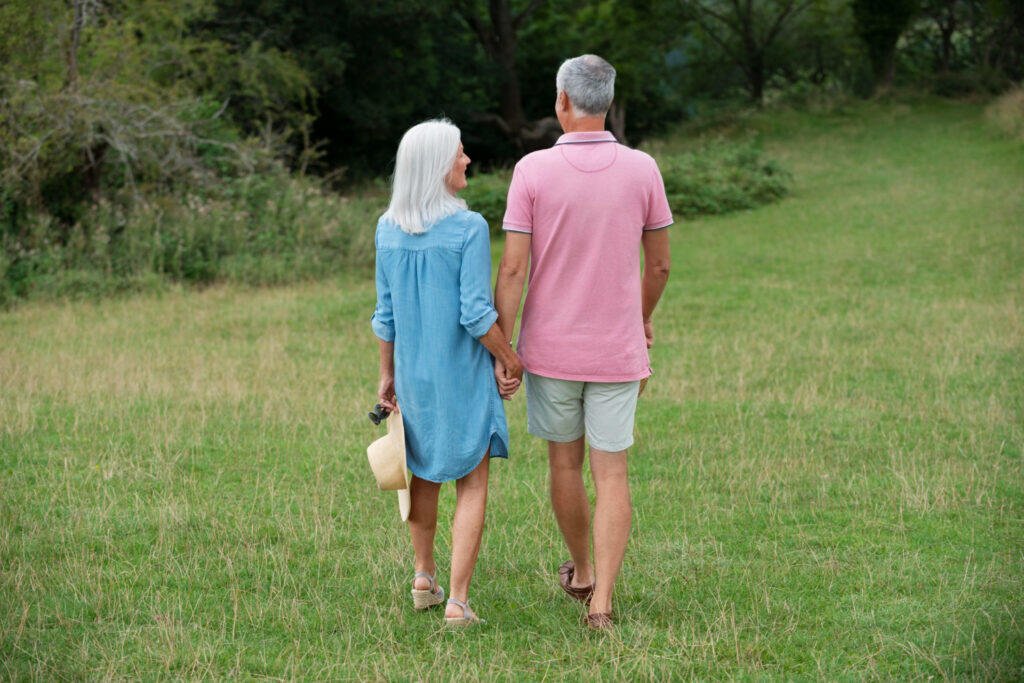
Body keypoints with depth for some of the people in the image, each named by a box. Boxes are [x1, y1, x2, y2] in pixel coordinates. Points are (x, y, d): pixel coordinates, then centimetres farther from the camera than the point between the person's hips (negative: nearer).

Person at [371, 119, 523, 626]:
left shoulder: (388, 231, -1)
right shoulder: (468, 228, -16)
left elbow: (385, 314, 5)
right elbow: (476, 313, -17)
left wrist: (387, 375, 14)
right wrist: (510, 359, -4)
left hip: (413, 373, 5)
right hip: (462, 374, -5)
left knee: (423, 475, 22)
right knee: (471, 485, 2)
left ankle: (424, 579, 34)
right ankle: (457, 601, -3)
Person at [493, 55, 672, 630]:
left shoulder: (533, 171, -11)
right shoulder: (643, 170, -7)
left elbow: (513, 269, -13)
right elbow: (659, 264, 3)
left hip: (550, 347, 0)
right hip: (616, 348, 0)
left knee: (564, 461, 19)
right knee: (611, 475, 3)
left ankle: (582, 572, 36)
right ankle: (602, 600, -6)